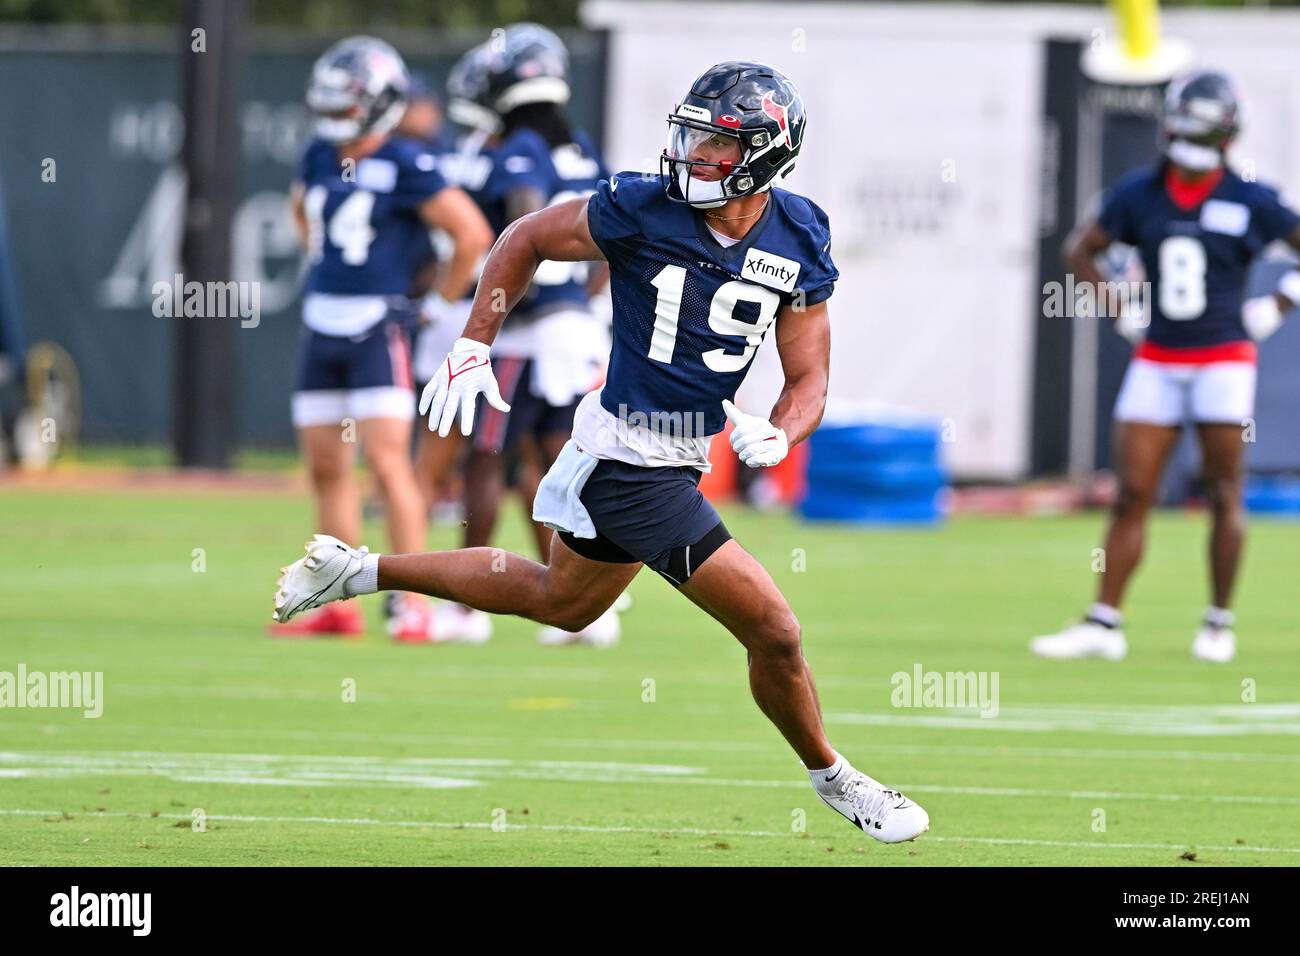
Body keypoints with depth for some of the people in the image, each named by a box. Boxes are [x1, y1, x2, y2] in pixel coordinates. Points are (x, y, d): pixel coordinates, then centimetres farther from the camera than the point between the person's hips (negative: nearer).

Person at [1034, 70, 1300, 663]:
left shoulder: (1249, 203, -5)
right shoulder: (1138, 195, 3)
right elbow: (1081, 250, 16)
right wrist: (1119, 308, 6)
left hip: (1223, 361, -3)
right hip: (1157, 362, 3)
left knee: (1224, 494, -1)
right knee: (1132, 492, 0)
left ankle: (1219, 624, 10)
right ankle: (1103, 624, 2)